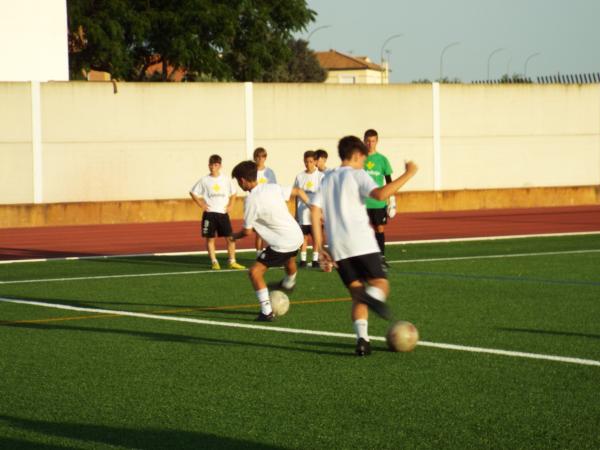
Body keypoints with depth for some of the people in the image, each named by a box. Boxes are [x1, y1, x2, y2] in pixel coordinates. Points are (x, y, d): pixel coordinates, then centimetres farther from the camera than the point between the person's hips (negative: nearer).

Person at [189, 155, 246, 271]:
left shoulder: (226, 179, 3)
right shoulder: (204, 180, -1)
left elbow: (233, 193, 17)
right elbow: (193, 192, 6)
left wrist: (230, 205, 5)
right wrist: (201, 205, -1)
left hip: (223, 212, 1)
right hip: (209, 213, -1)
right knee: (210, 238, -1)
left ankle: (232, 262, 5)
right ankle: (214, 262, 7)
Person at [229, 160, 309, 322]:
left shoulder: (251, 200, -17)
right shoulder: (273, 187, 3)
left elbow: (247, 231, -9)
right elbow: (298, 191, 12)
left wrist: (235, 236, 12)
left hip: (282, 244, -8)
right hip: (297, 237, 8)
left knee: (255, 272, -5)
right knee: (289, 261, 38)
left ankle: (267, 312, -10)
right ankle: (289, 283, 68)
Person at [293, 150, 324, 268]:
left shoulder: (320, 176, 0)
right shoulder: (300, 176, 7)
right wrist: (296, 212, 10)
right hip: (302, 212, 2)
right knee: (304, 236, 2)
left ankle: (315, 259, 8)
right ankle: (303, 259, 6)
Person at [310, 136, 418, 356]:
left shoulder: (327, 179, 20)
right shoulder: (357, 174, 3)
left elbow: (315, 211, 9)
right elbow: (380, 194, -17)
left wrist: (320, 248, 9)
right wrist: (408, 174, -11)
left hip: (338, 248, 5)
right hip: (362, 243, -5)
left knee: (357, 295, 10)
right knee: (381, 284, 4)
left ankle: (362, 338, -11)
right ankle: (373, 295, -33)